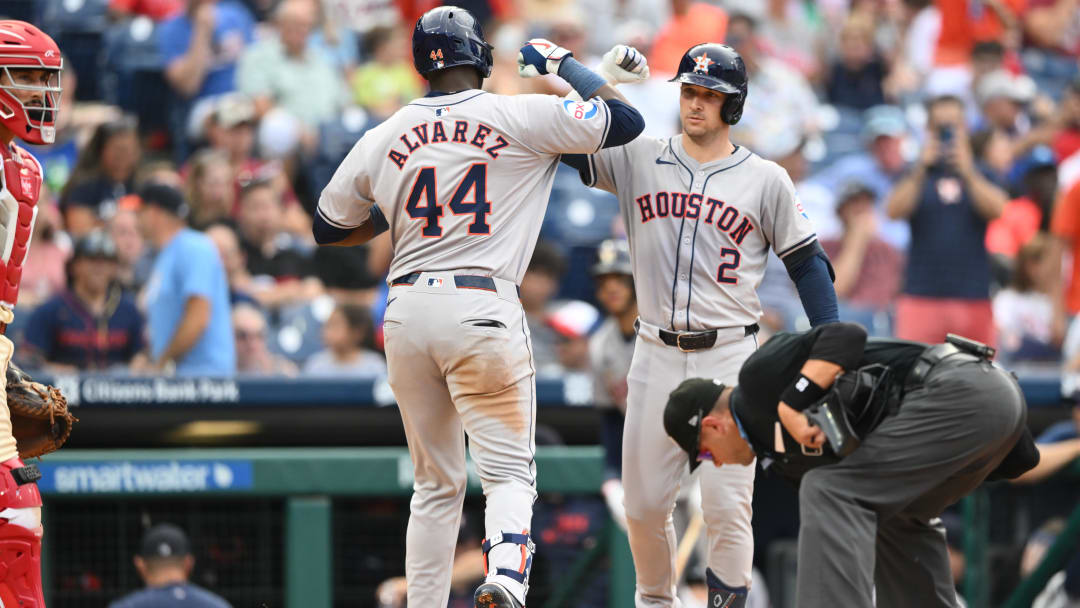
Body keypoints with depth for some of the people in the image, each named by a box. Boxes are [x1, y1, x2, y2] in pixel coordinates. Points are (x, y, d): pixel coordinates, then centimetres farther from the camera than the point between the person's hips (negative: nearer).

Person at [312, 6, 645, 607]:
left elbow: (329, 229, 20)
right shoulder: (523, 117, -1)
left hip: (408, 310, 4)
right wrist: (566, 63, 17)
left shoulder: (383, 139, 9)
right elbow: (625, 120, 5)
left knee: (436, 484, 14)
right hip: (484, 309, -4)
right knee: (509, 471, -1)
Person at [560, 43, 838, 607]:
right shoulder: (637, 159, 6)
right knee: (643, 504, 4)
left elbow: (807, 264, 4)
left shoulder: (766, 180, 2)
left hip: (730, 357, -2)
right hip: (657, 355, 2)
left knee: (728, 506, -9)